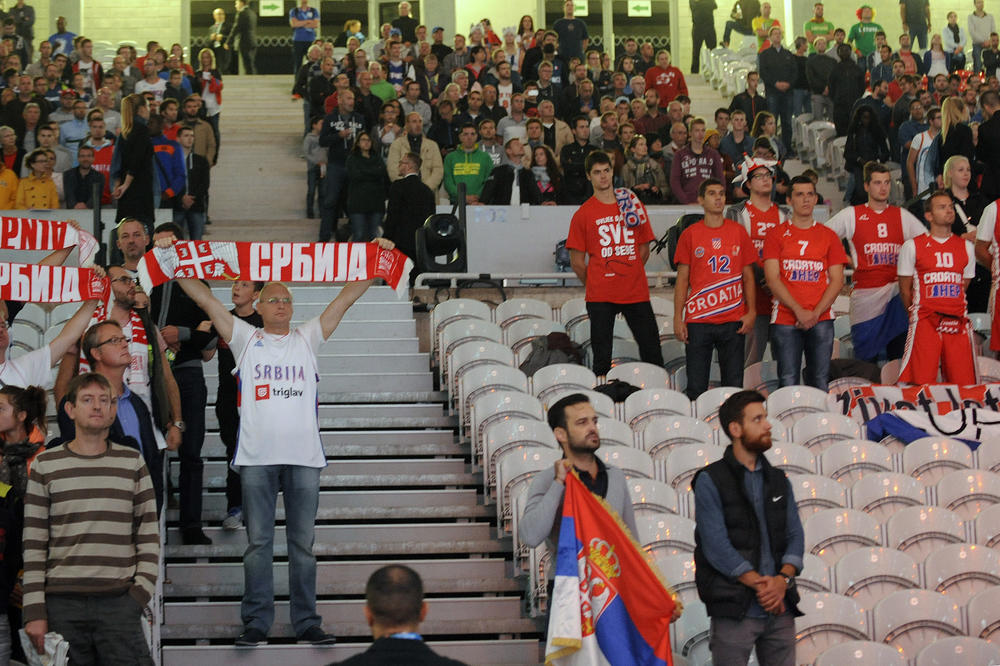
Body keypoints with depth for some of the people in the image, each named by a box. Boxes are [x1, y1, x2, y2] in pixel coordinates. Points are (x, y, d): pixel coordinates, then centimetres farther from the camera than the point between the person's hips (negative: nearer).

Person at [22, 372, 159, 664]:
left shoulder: (132, 462, 10)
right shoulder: (46, 465, 8)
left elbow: (149, 533, 9)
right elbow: (34, 544, 5)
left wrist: (142, 589, -4)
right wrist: (34, 611, -1)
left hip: (119, 602, 0)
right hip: (62, 604, 0)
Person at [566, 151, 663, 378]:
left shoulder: (634, 206, 10)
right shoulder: (583, 214, 2)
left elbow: (644, 249, 15)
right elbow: (576, 262, 4)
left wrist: (629, 275, 10)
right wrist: (595, 285, 6)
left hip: (636, 293, 2)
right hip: (600, 298, -2)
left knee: (651, 350, 2)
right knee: (601, 358, 1)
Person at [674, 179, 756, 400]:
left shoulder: (739, 232, 8)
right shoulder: (690, 234, 5)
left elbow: (748, 276, 10)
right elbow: (682, 279, 5)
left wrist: (751, 311, 0)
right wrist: (678, 318, -3)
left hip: (733, 322, 1)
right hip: (698, 321, -1)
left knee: (734, 385, 3)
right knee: (696, 387, -1)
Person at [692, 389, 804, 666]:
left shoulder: (779, 481, 16)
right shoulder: (710, 481, -1)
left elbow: (795, 535, 9)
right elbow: (716, 546, -10)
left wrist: (783, 579, -10)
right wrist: (760, 584, -14)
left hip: (781, 609, 5)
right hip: (734, 611, -5)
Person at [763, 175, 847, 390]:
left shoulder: (828, 236, 11)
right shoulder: (776, 235, 6)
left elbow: (837, 280, 6)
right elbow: (773, 279, -2)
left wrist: (815, 313, -8)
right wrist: (798, 310, -12)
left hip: (821, 320, 1)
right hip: (785, 320, -1)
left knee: (820, 383, 0)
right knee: (788, 383, -4)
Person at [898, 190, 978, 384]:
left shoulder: (966, 247, 14)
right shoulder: (912, 246, 4)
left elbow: (963, 287, 19)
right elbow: (905, 289, 9)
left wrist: (951, 311, 13)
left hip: (958, 324, 3)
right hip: (925, 323, -3)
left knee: (964, 384, -1)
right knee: (921, 384, -11)